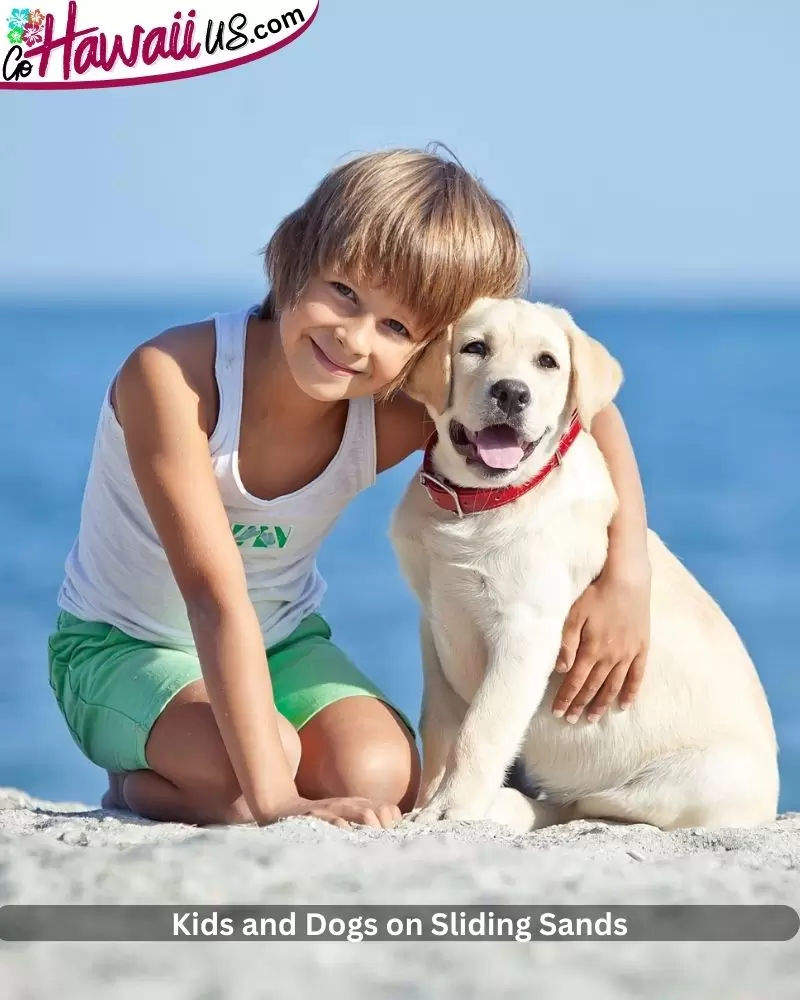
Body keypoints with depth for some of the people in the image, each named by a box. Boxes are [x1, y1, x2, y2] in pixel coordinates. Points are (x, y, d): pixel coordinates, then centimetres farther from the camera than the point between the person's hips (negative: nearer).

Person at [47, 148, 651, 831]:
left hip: (282, 641, 4)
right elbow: (216, 596, -37)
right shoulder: (172, 375, -32)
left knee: (380, 780, -24)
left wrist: (625, 578, -19)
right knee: (245, 770, -33)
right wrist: (274, 800, -42)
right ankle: (137, 789, 3)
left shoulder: (397, 417, -21)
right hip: (118, 646, -4)